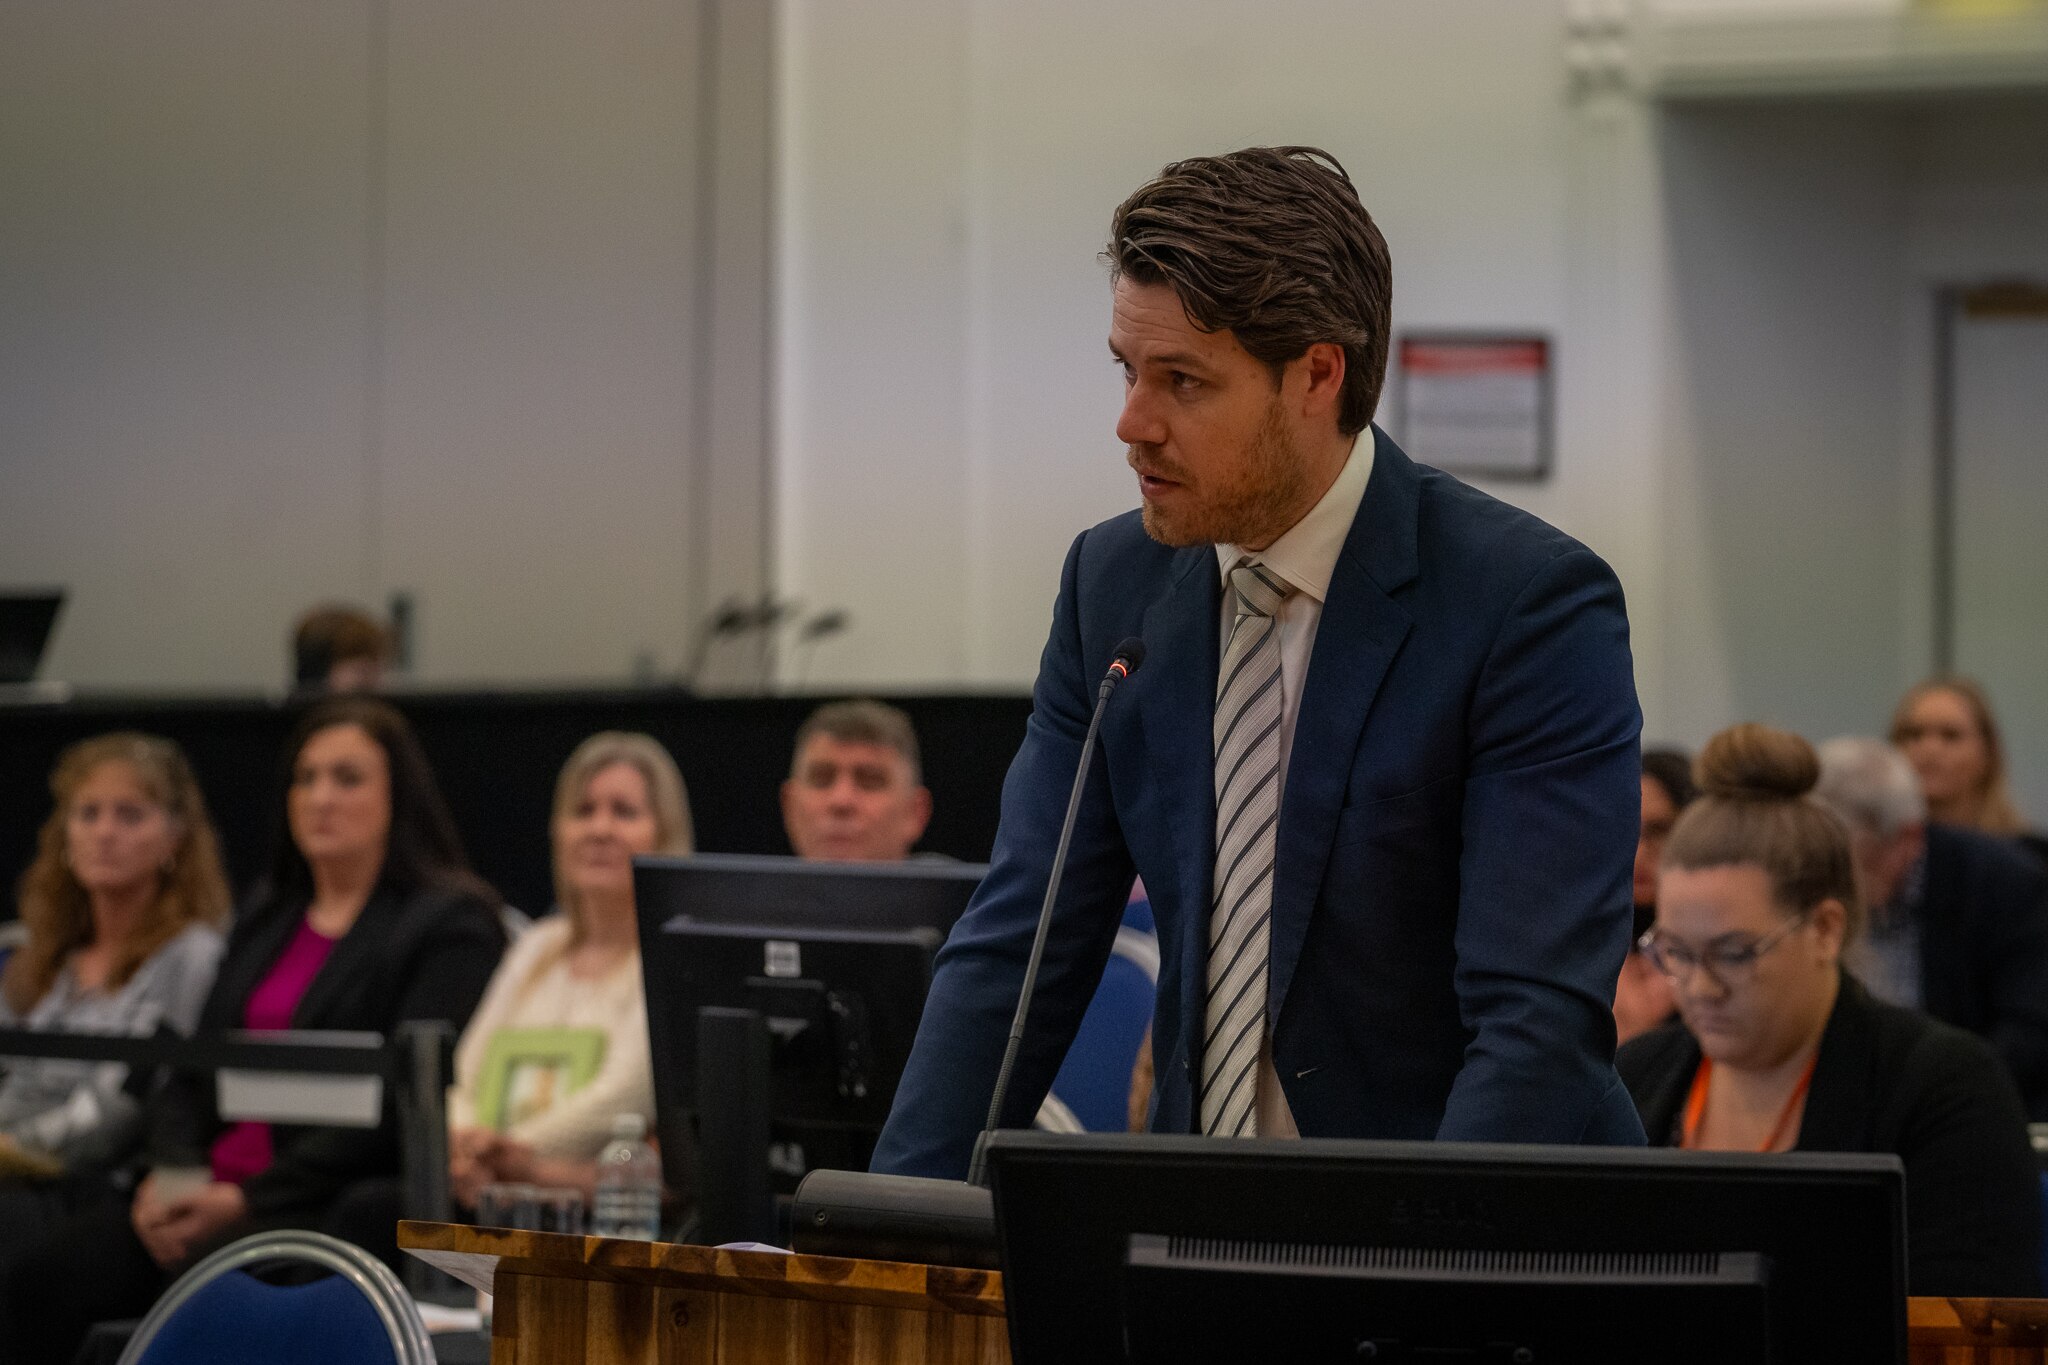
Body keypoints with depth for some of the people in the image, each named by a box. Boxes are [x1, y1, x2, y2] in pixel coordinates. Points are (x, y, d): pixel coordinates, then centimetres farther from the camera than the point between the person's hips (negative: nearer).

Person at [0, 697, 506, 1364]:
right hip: (207, 1190, 7)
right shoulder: (264, 918, 24)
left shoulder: (453, 925, 0)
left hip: (329, 1206, -7)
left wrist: (247, 1201, -16)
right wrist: (171, 1171, -2)